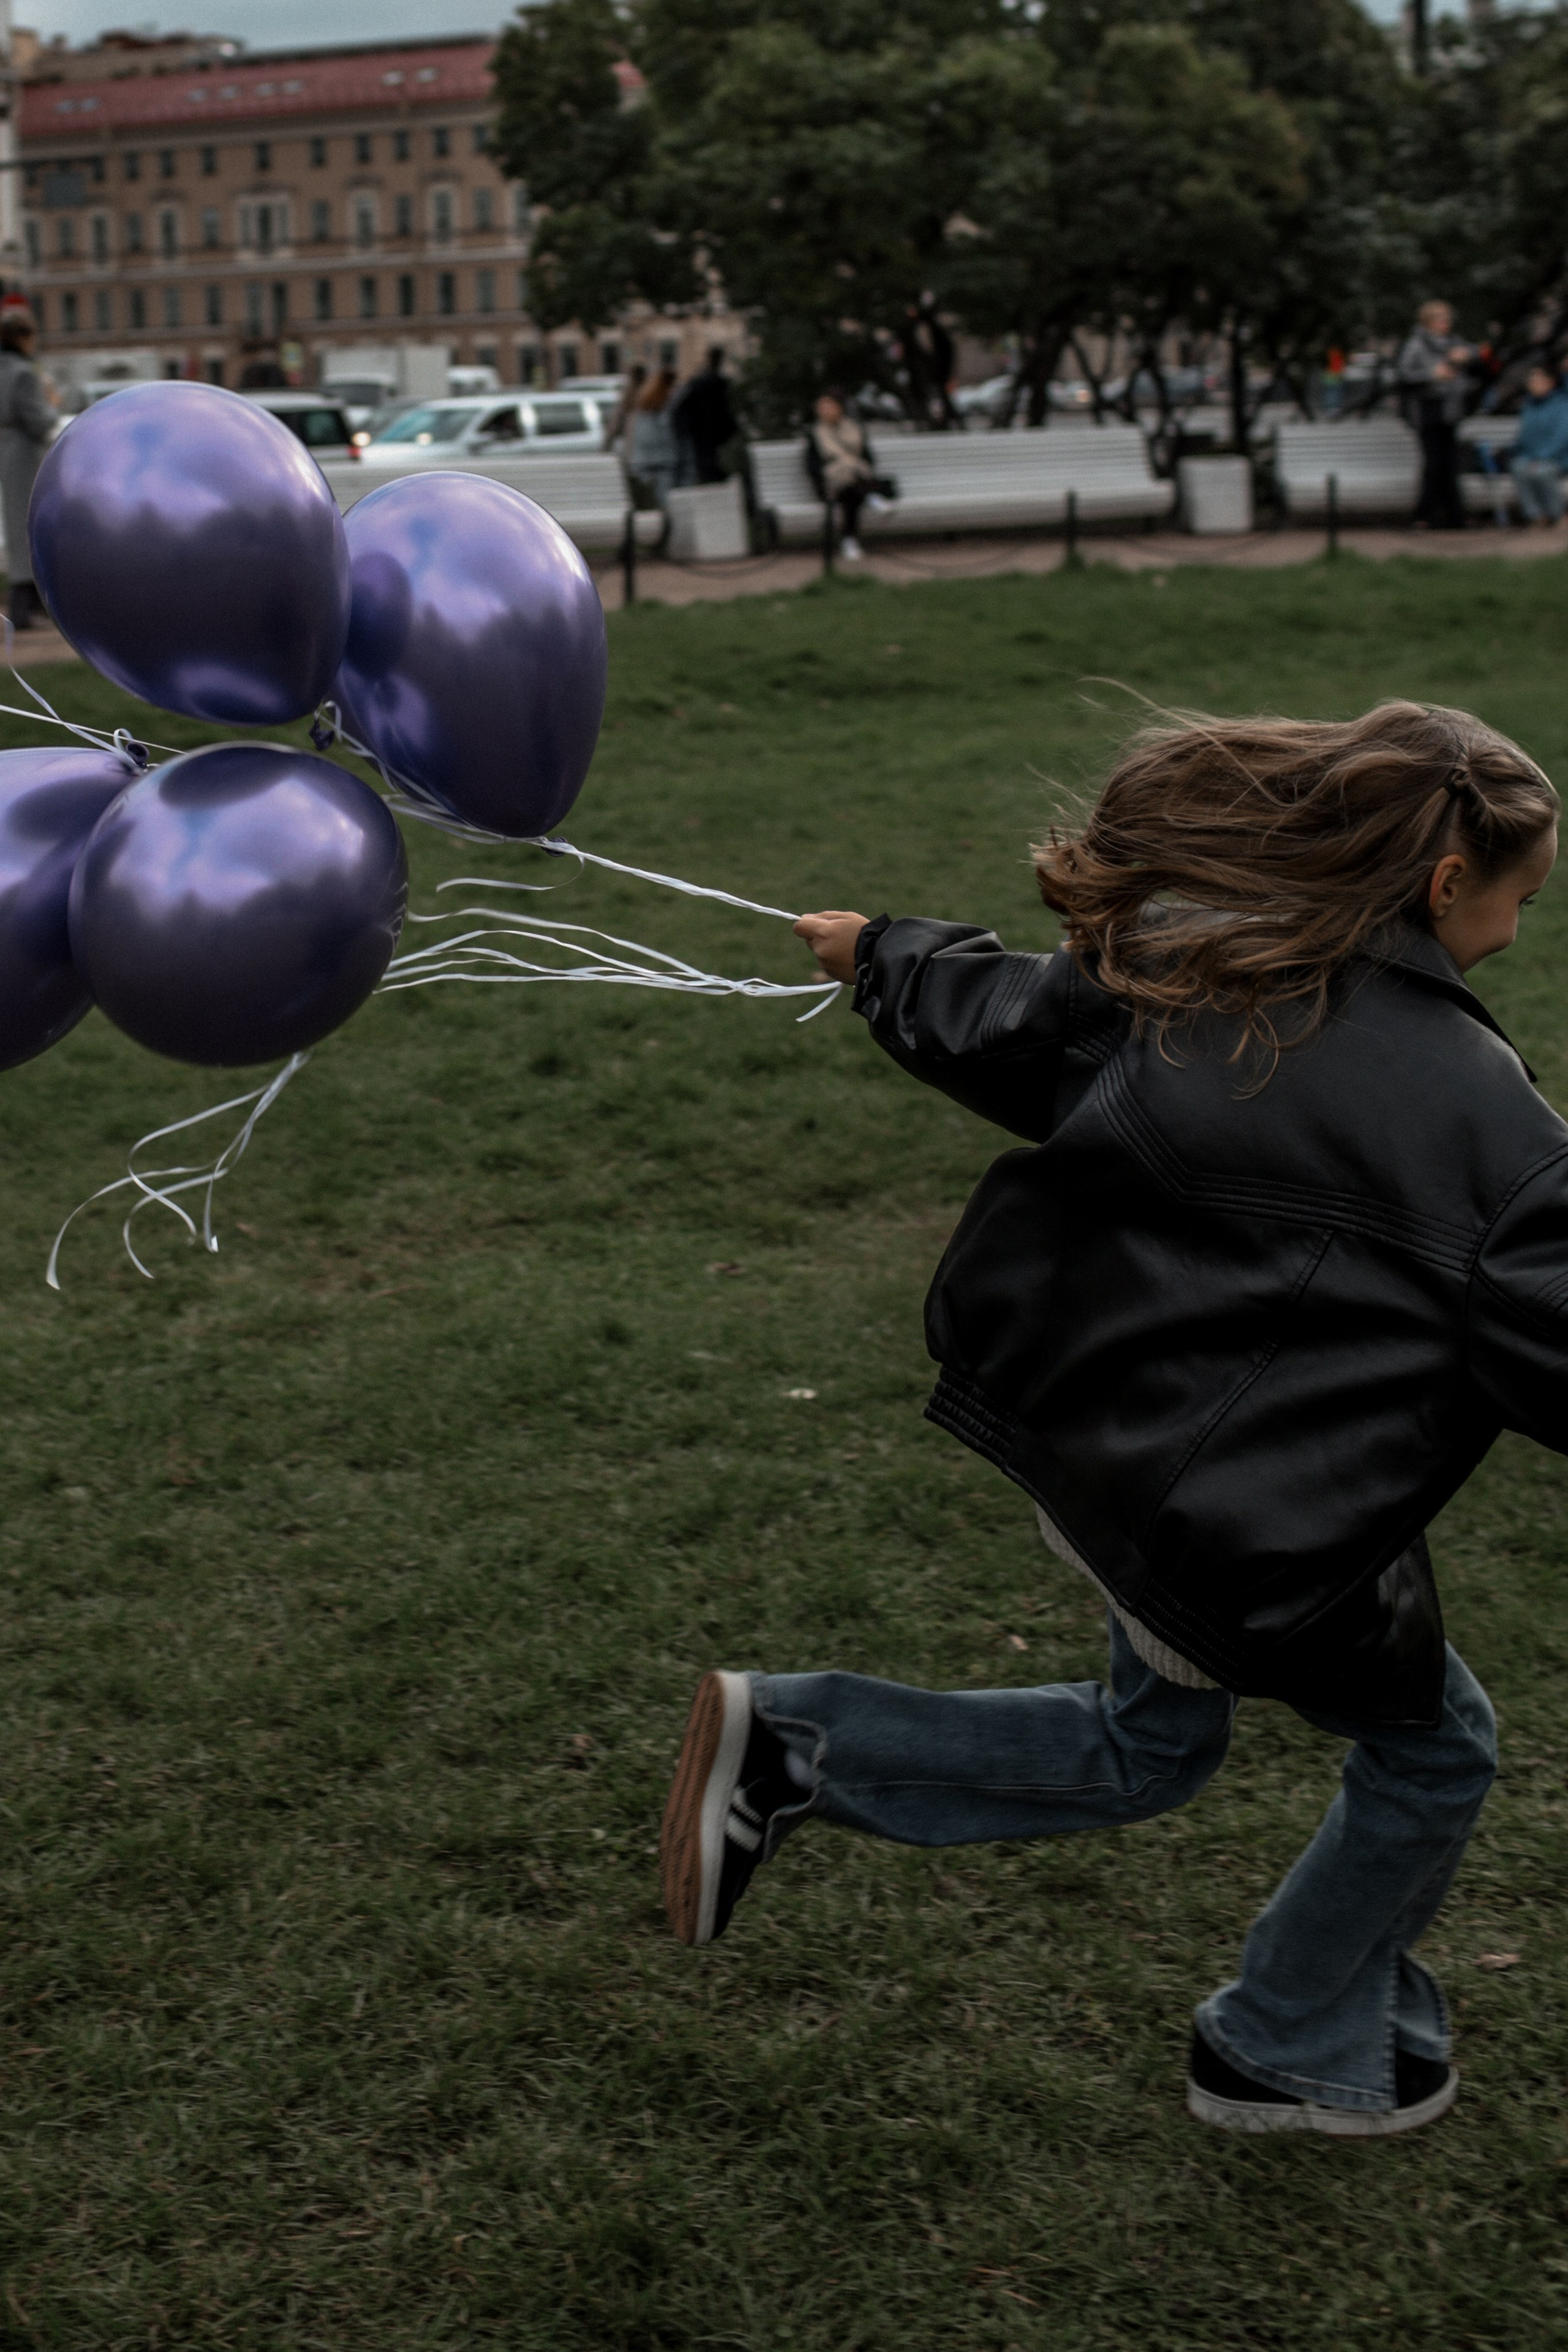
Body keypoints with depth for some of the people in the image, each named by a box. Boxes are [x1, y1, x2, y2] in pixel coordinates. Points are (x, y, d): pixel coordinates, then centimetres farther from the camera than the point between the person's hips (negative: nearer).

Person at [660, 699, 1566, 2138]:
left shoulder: (1189, 972, -3)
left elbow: (996, 1024, 10)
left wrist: (879, 954, 30)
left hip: (1075, 1426, 8)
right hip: (1246, 1530, -7)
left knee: (1150, 1746, 29)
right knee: (1434, 1751, 20)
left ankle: (794, 1752, 18)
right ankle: (1298, 2057, 38)